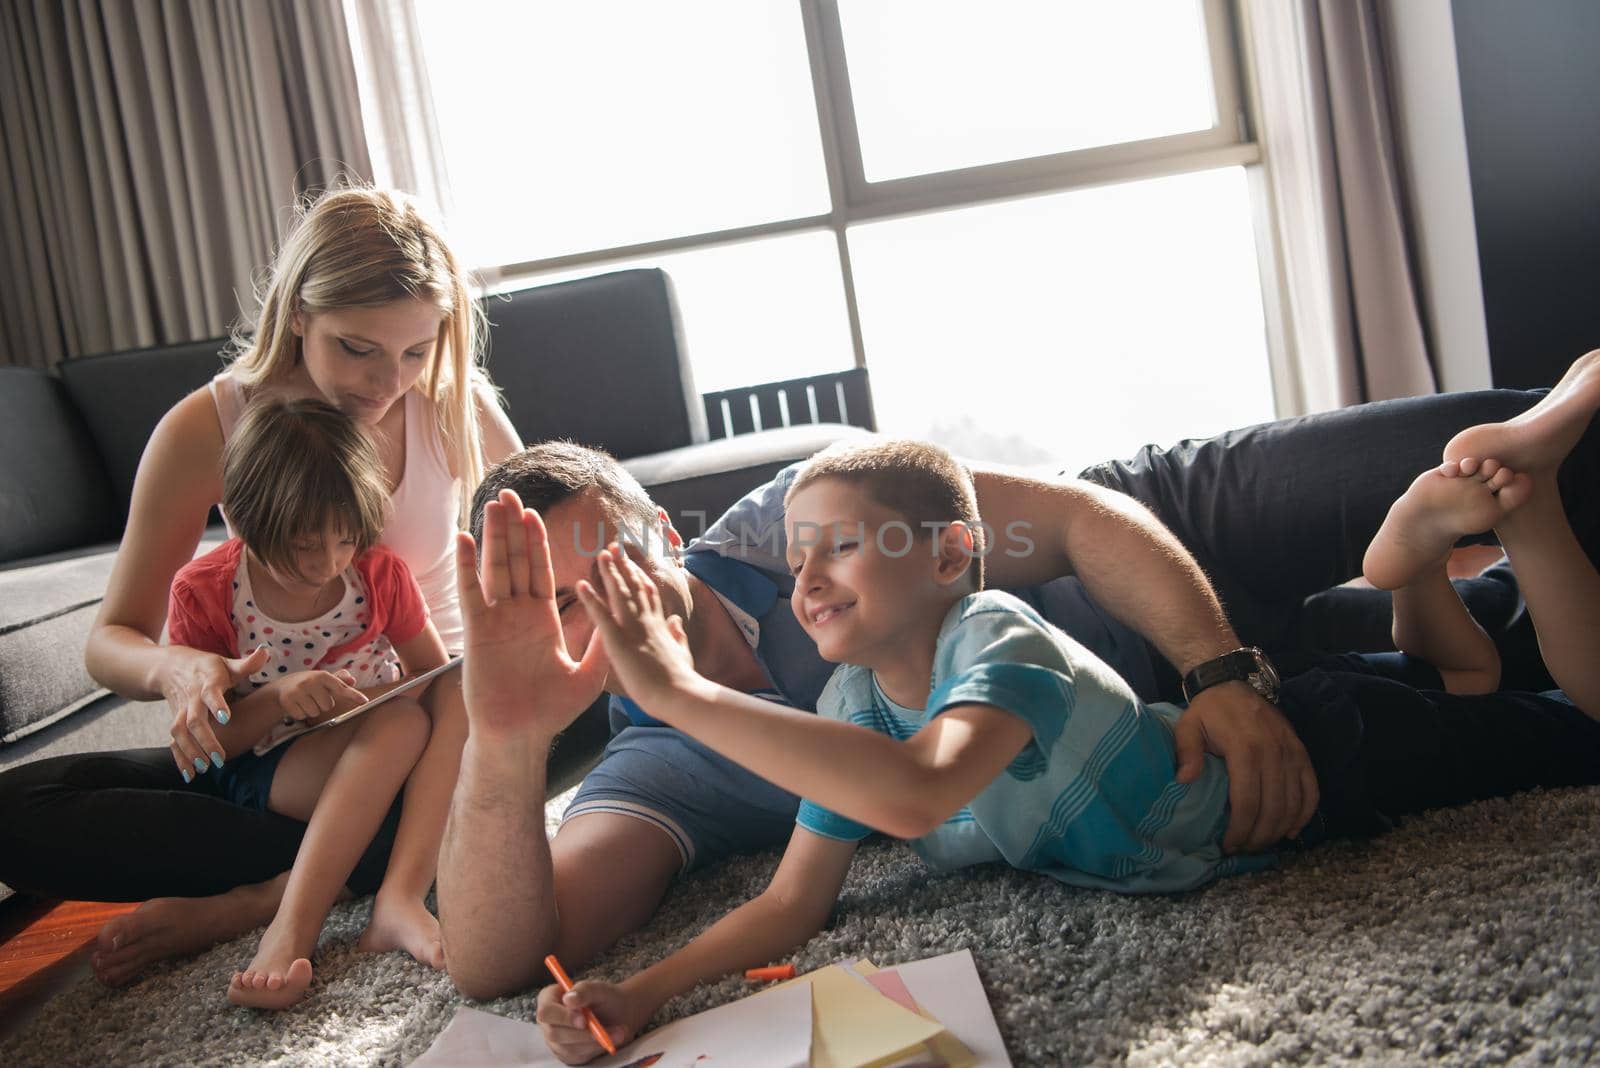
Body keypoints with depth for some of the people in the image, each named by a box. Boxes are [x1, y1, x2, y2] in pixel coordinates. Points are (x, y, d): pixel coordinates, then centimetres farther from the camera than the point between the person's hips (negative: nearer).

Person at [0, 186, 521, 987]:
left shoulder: (457, 403, -8)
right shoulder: (208, 429, -11)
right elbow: (110, 642, -5)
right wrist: (176, 667, -32)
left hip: (433, 719, 0)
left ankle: (254, 899, -26)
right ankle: (390, 871, -24)